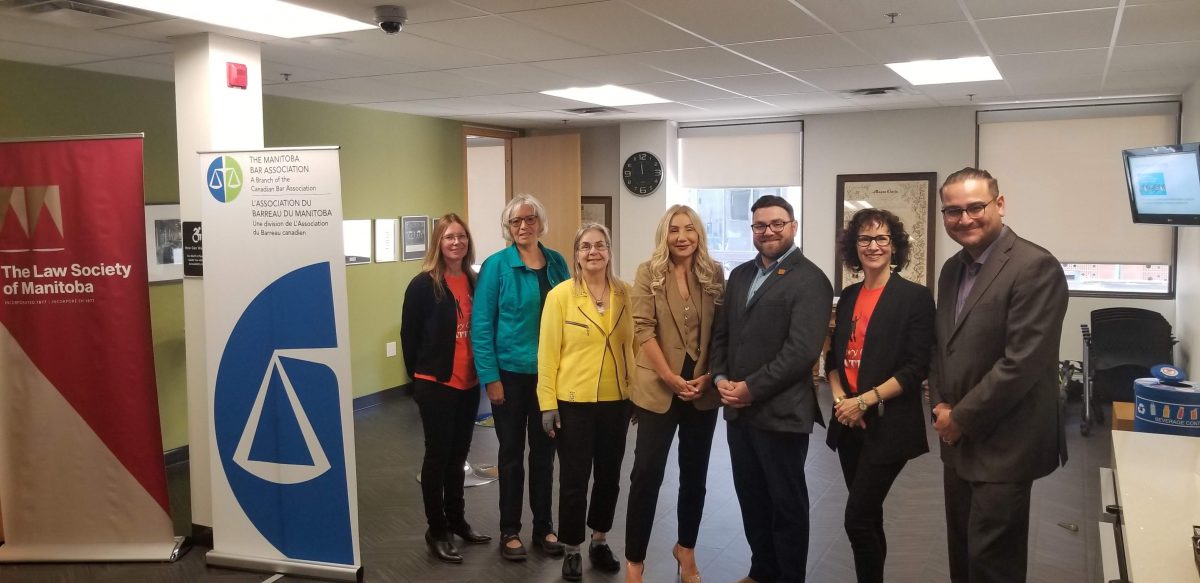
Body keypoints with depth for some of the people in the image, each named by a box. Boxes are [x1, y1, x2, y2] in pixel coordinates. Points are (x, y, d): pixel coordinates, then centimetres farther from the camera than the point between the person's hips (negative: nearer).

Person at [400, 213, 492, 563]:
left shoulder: (474, 282, 5)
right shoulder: (423, 285, -10)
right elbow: (409, 335, -6)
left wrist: (482, 370, 4)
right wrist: (419, 378, -1)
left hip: (468, 382, 5)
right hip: (436, 385, -5)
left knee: (458, 454, 17)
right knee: (438, 455, 4)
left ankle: (457, 519, 31)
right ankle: (436, 531, 16)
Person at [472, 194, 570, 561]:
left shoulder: (557, 263, 3)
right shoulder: (496, 265, -9)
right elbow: (481, 325, -10)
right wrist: (490, 377, -14)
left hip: (550, 373, 3)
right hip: (511, 372, -3)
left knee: (544, 450, 13)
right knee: (511, 452, 9)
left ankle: (544, 526, 27)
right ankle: (509, 531, 22)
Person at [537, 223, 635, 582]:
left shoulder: (623, 293, 1)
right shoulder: (560, 295, -8)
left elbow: (630, 344, 6)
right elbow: (548, 351, -7)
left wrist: (636, 392, 6)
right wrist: (547, 403, -10)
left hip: (616, 400, 3)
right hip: (573, 401, -3)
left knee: (609, 475, 14)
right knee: (574, 478, 6)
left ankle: (600, 542, 34)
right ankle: (572, 550, 24)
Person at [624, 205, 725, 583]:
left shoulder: (714, 274, 3)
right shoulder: (648, 273, -4)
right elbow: (643, 329, -10)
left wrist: (708, 376, -8)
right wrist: (671, 377, -15)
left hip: (703, 390, 3)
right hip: (658, 389, -3)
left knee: (695, 473, 13)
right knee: (647, 472, -3)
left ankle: (686, 548, 32)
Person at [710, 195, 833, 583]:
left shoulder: (810, 280, -10)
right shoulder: (740, 275, 12)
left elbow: (802, 351, -19)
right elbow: (721, 333, 13)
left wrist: (751, 389, -18)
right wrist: (721, 378, -4)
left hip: (781, 413, -6)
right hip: (738, 410, 7)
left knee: (786, 503, 9)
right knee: (751, 498, 17)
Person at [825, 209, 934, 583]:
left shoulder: (914, 296, -7)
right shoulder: (848, 297, 10)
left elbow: (916, 368, -12)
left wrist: (865, 401, -18)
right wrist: (839, 398, -5)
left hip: (888, 425, -5)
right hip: (849, 423, 6)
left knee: (858, 519, -7)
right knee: (868, 518, 14)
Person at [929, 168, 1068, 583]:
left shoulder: (1036, 266, -16)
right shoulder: (953, 268, 10)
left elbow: (1022, 363, -22)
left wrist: (961, 418, -15)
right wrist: (940, 405, 1)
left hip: (1003, 445, -8)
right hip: (959, 440, 8)